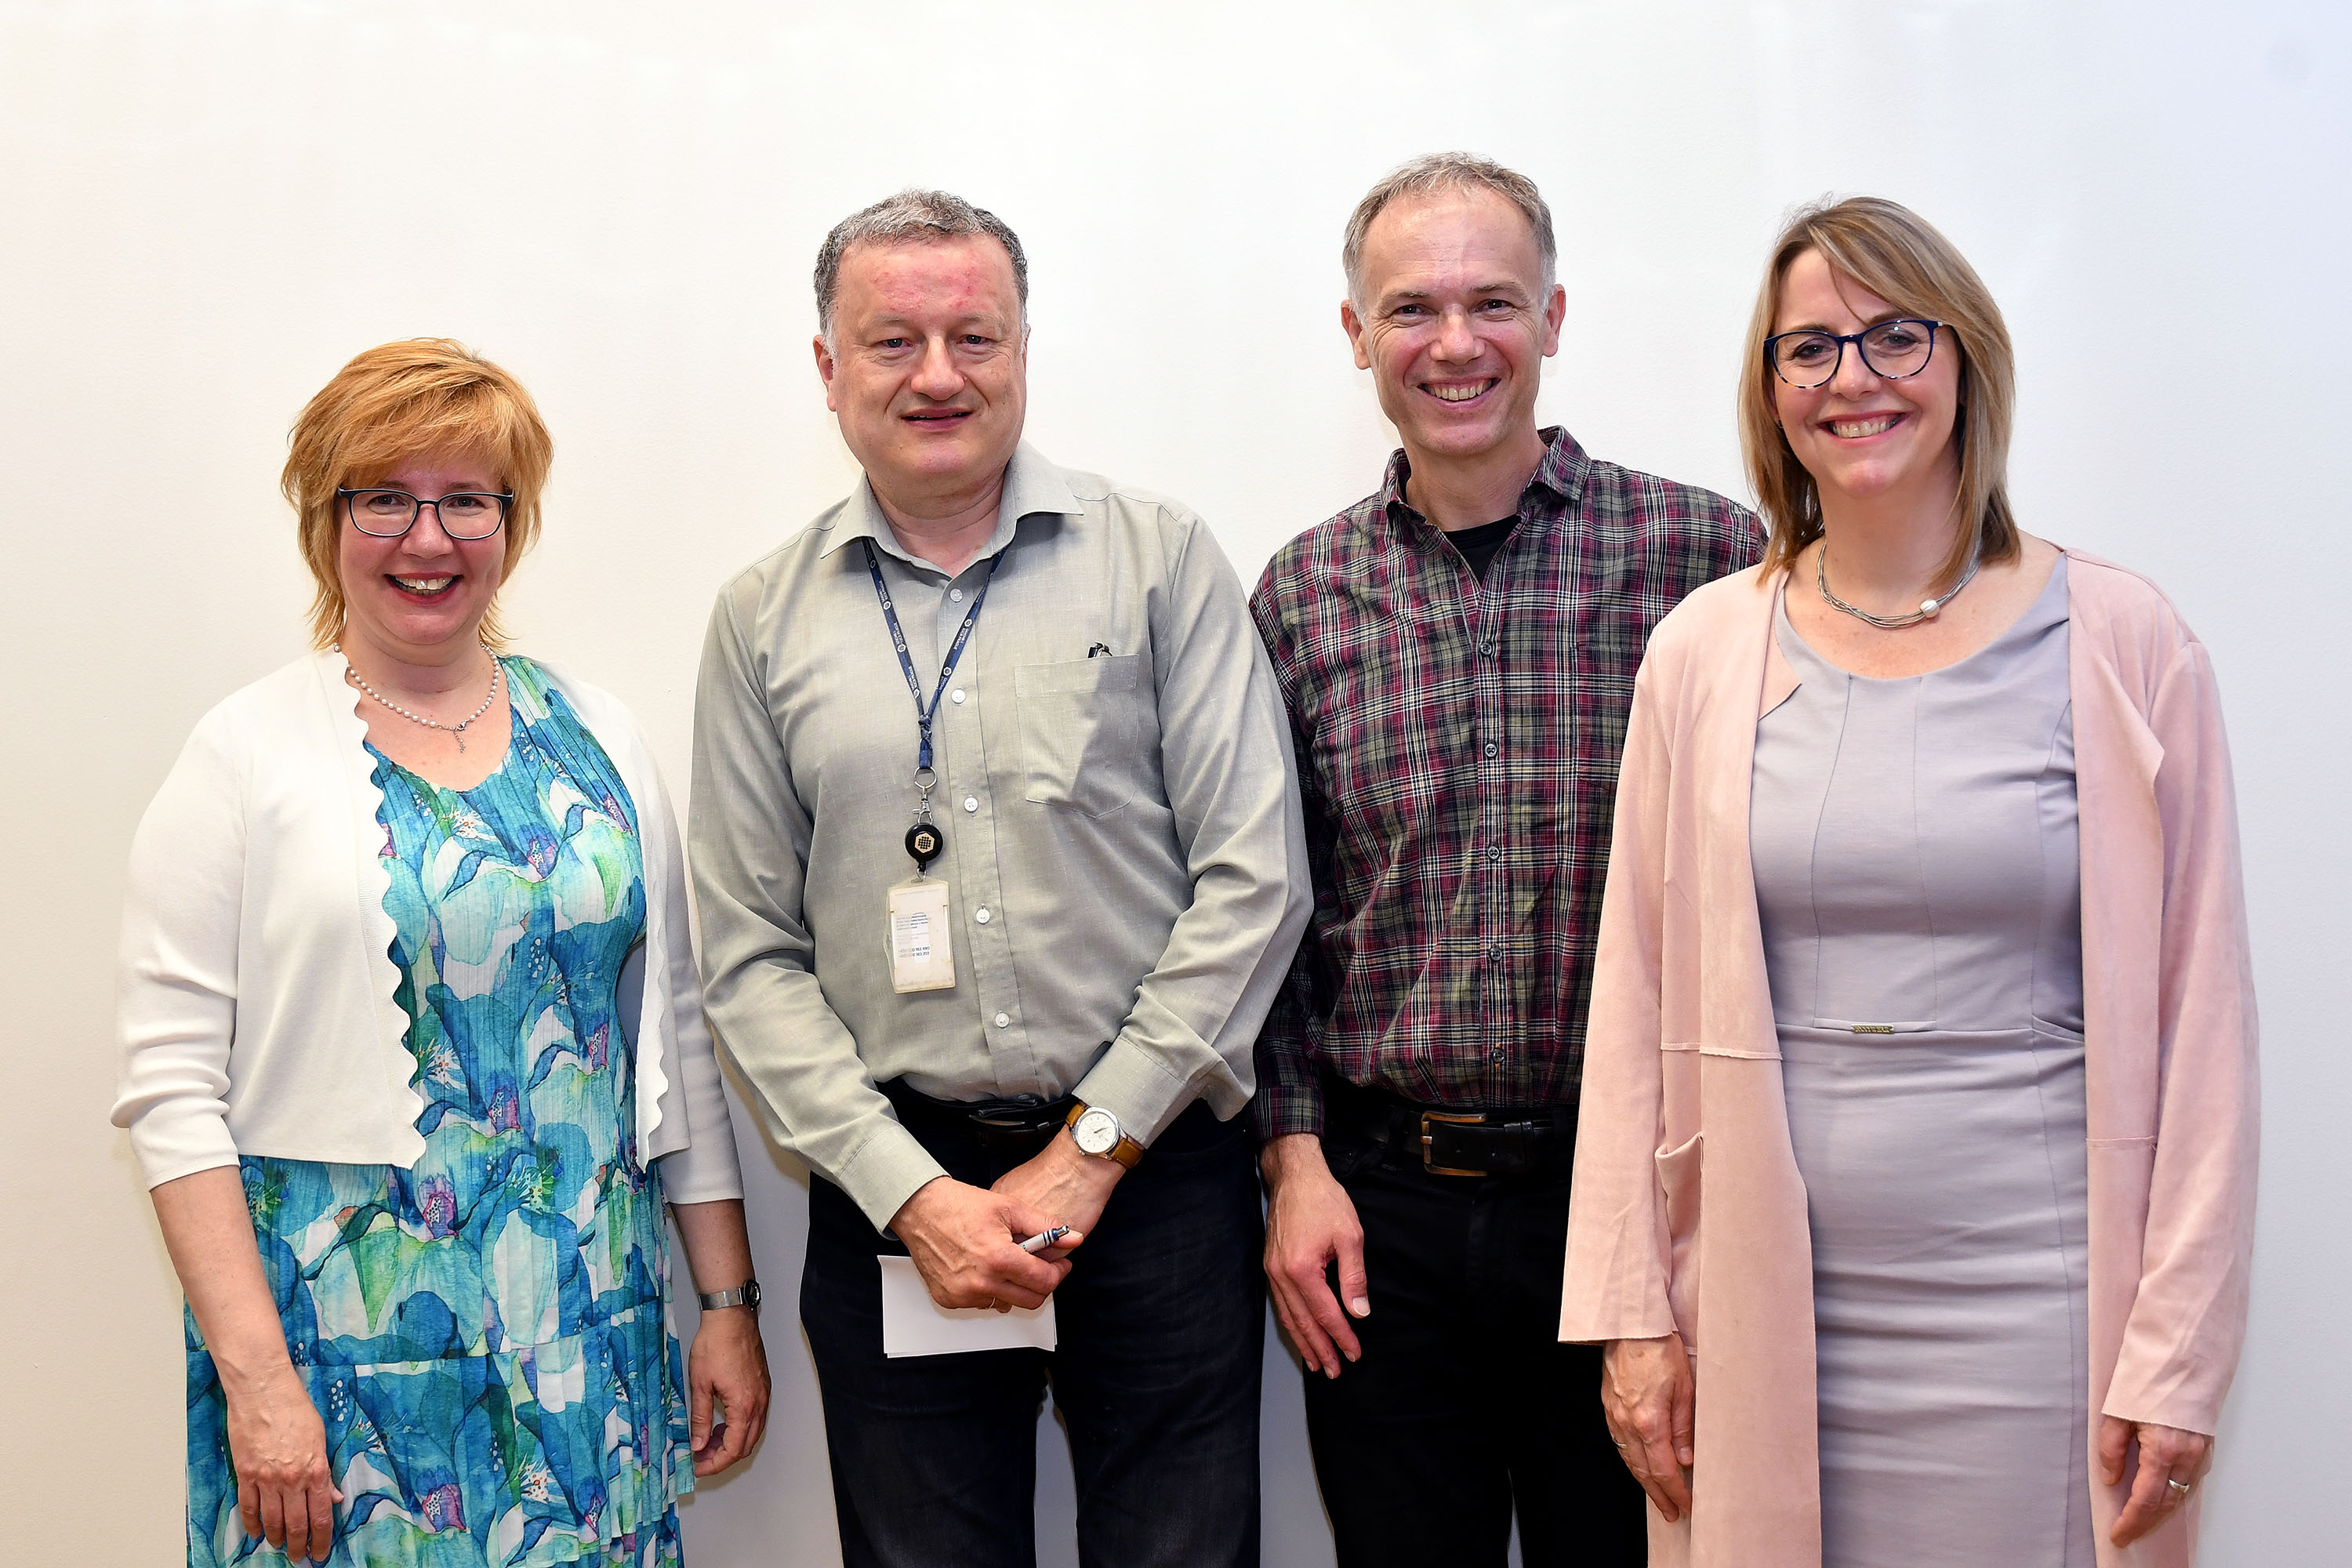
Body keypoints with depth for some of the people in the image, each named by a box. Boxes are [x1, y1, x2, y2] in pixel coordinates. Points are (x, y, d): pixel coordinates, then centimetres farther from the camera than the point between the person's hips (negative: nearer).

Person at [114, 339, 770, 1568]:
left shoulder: (596, 739, 7)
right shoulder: (245, 753, -4)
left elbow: (678, 1038, 9)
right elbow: (172, 1086, -7)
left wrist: (731, 1304, 7)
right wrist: (254, 1373, -13)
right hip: (341, 1336, -3)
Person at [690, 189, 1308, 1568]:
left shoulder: (1160, 558, 0)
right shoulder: (766, 621, 6)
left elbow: (1253, 876, -5)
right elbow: (754, 953, 4)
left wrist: (1093, 1149, -8)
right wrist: (911, 1194, -6)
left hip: (1155, 1174, -1)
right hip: (894, 1184, 2)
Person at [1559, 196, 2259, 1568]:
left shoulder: (2123, 644, -2)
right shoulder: (1702, 650, 3)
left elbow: (2201, 1008, -1)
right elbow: (1639, 994, 4)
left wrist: (2179, 1345, -4)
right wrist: (1634, 1308, 2)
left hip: (2032, 1302, -1)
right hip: (1765, 1305, 2)